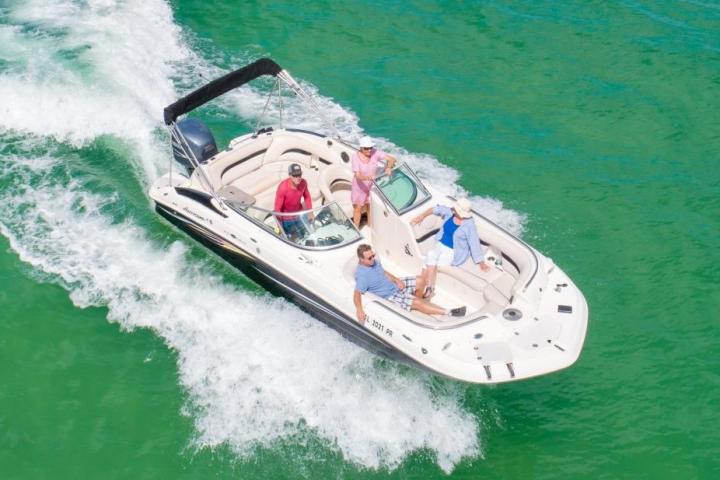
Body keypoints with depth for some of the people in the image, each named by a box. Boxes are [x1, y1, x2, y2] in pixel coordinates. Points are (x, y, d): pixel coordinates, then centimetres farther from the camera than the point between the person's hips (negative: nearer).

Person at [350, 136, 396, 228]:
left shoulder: (375, 153, -22)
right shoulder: (356, 156, -28)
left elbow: (392, 159, -19)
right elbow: (357, 176, -35)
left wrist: (388, 167, -40)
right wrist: (367, 177, -56)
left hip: (372, 185, 3)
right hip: (359, 186, -2)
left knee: (371, 207, 19)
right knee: (358, 208, 13)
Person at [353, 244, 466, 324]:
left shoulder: (374, 262, -4)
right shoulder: (362, 275, -30)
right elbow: (357, 294, -34)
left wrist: (396, 280, -3)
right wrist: (359, 310, -50)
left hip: (394, 285, 8)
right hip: (389, 297, -8)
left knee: (419, 281, 4)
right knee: (418, 303, -18)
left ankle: (415, 301, 29)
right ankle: (448, 312, -13)